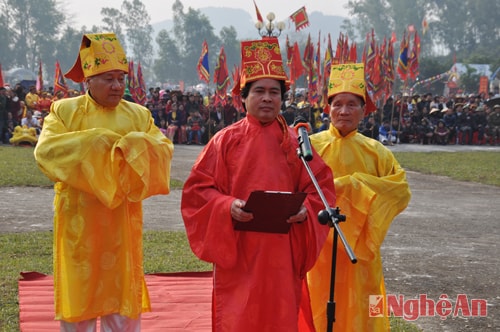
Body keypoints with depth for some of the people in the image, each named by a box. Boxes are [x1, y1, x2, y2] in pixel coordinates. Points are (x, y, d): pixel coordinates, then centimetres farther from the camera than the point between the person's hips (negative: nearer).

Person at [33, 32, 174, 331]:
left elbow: (165, 149, -2)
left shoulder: (139, 114, 9)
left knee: (122, 295, 4)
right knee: (80, 292, 3)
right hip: (80, 220, -2)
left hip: (122, 220, 2)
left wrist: (136, 144, -20)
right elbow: (46, 150, -12)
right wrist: (92, 142, -18)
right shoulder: (65, 110, 2)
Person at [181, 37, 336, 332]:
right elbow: (197, 188, -1)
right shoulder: (226, 140, 1)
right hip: (237, 251, -2)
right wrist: (227, 206, -18)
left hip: (282, 253, 2)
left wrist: (306, 208, -13)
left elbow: (322, 185, 7)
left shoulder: (295, 142, 6)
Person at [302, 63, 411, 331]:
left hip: (359, 247, 1)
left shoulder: (375, 151, 2)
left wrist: (352, 185, -16)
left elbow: (400, 189, -8)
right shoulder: (311, 146, -2)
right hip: (319, 244, -1)